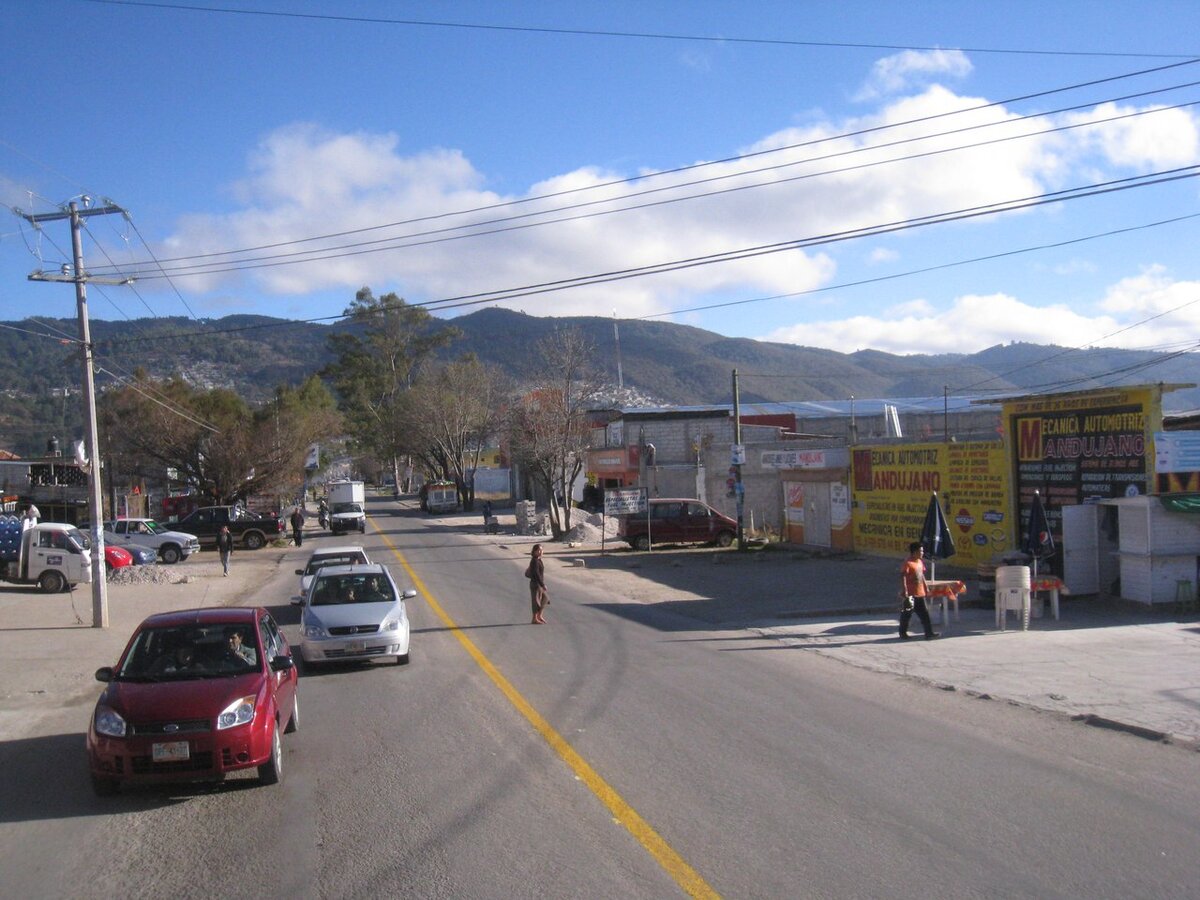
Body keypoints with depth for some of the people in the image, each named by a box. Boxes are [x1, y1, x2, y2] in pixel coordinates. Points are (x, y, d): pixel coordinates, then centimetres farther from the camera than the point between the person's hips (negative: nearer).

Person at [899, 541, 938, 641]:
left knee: (924, 614, 6)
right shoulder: (908, 563, -16)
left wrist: (926, 587, 20)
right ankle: (903, 633, 15)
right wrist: (904, 590, -24)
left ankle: (929, 633, 8)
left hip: (920, 593, 8)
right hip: (910, 594, -8)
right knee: (907, 614, 3)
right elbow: (903, 577, -19)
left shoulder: (920, 562, 11)